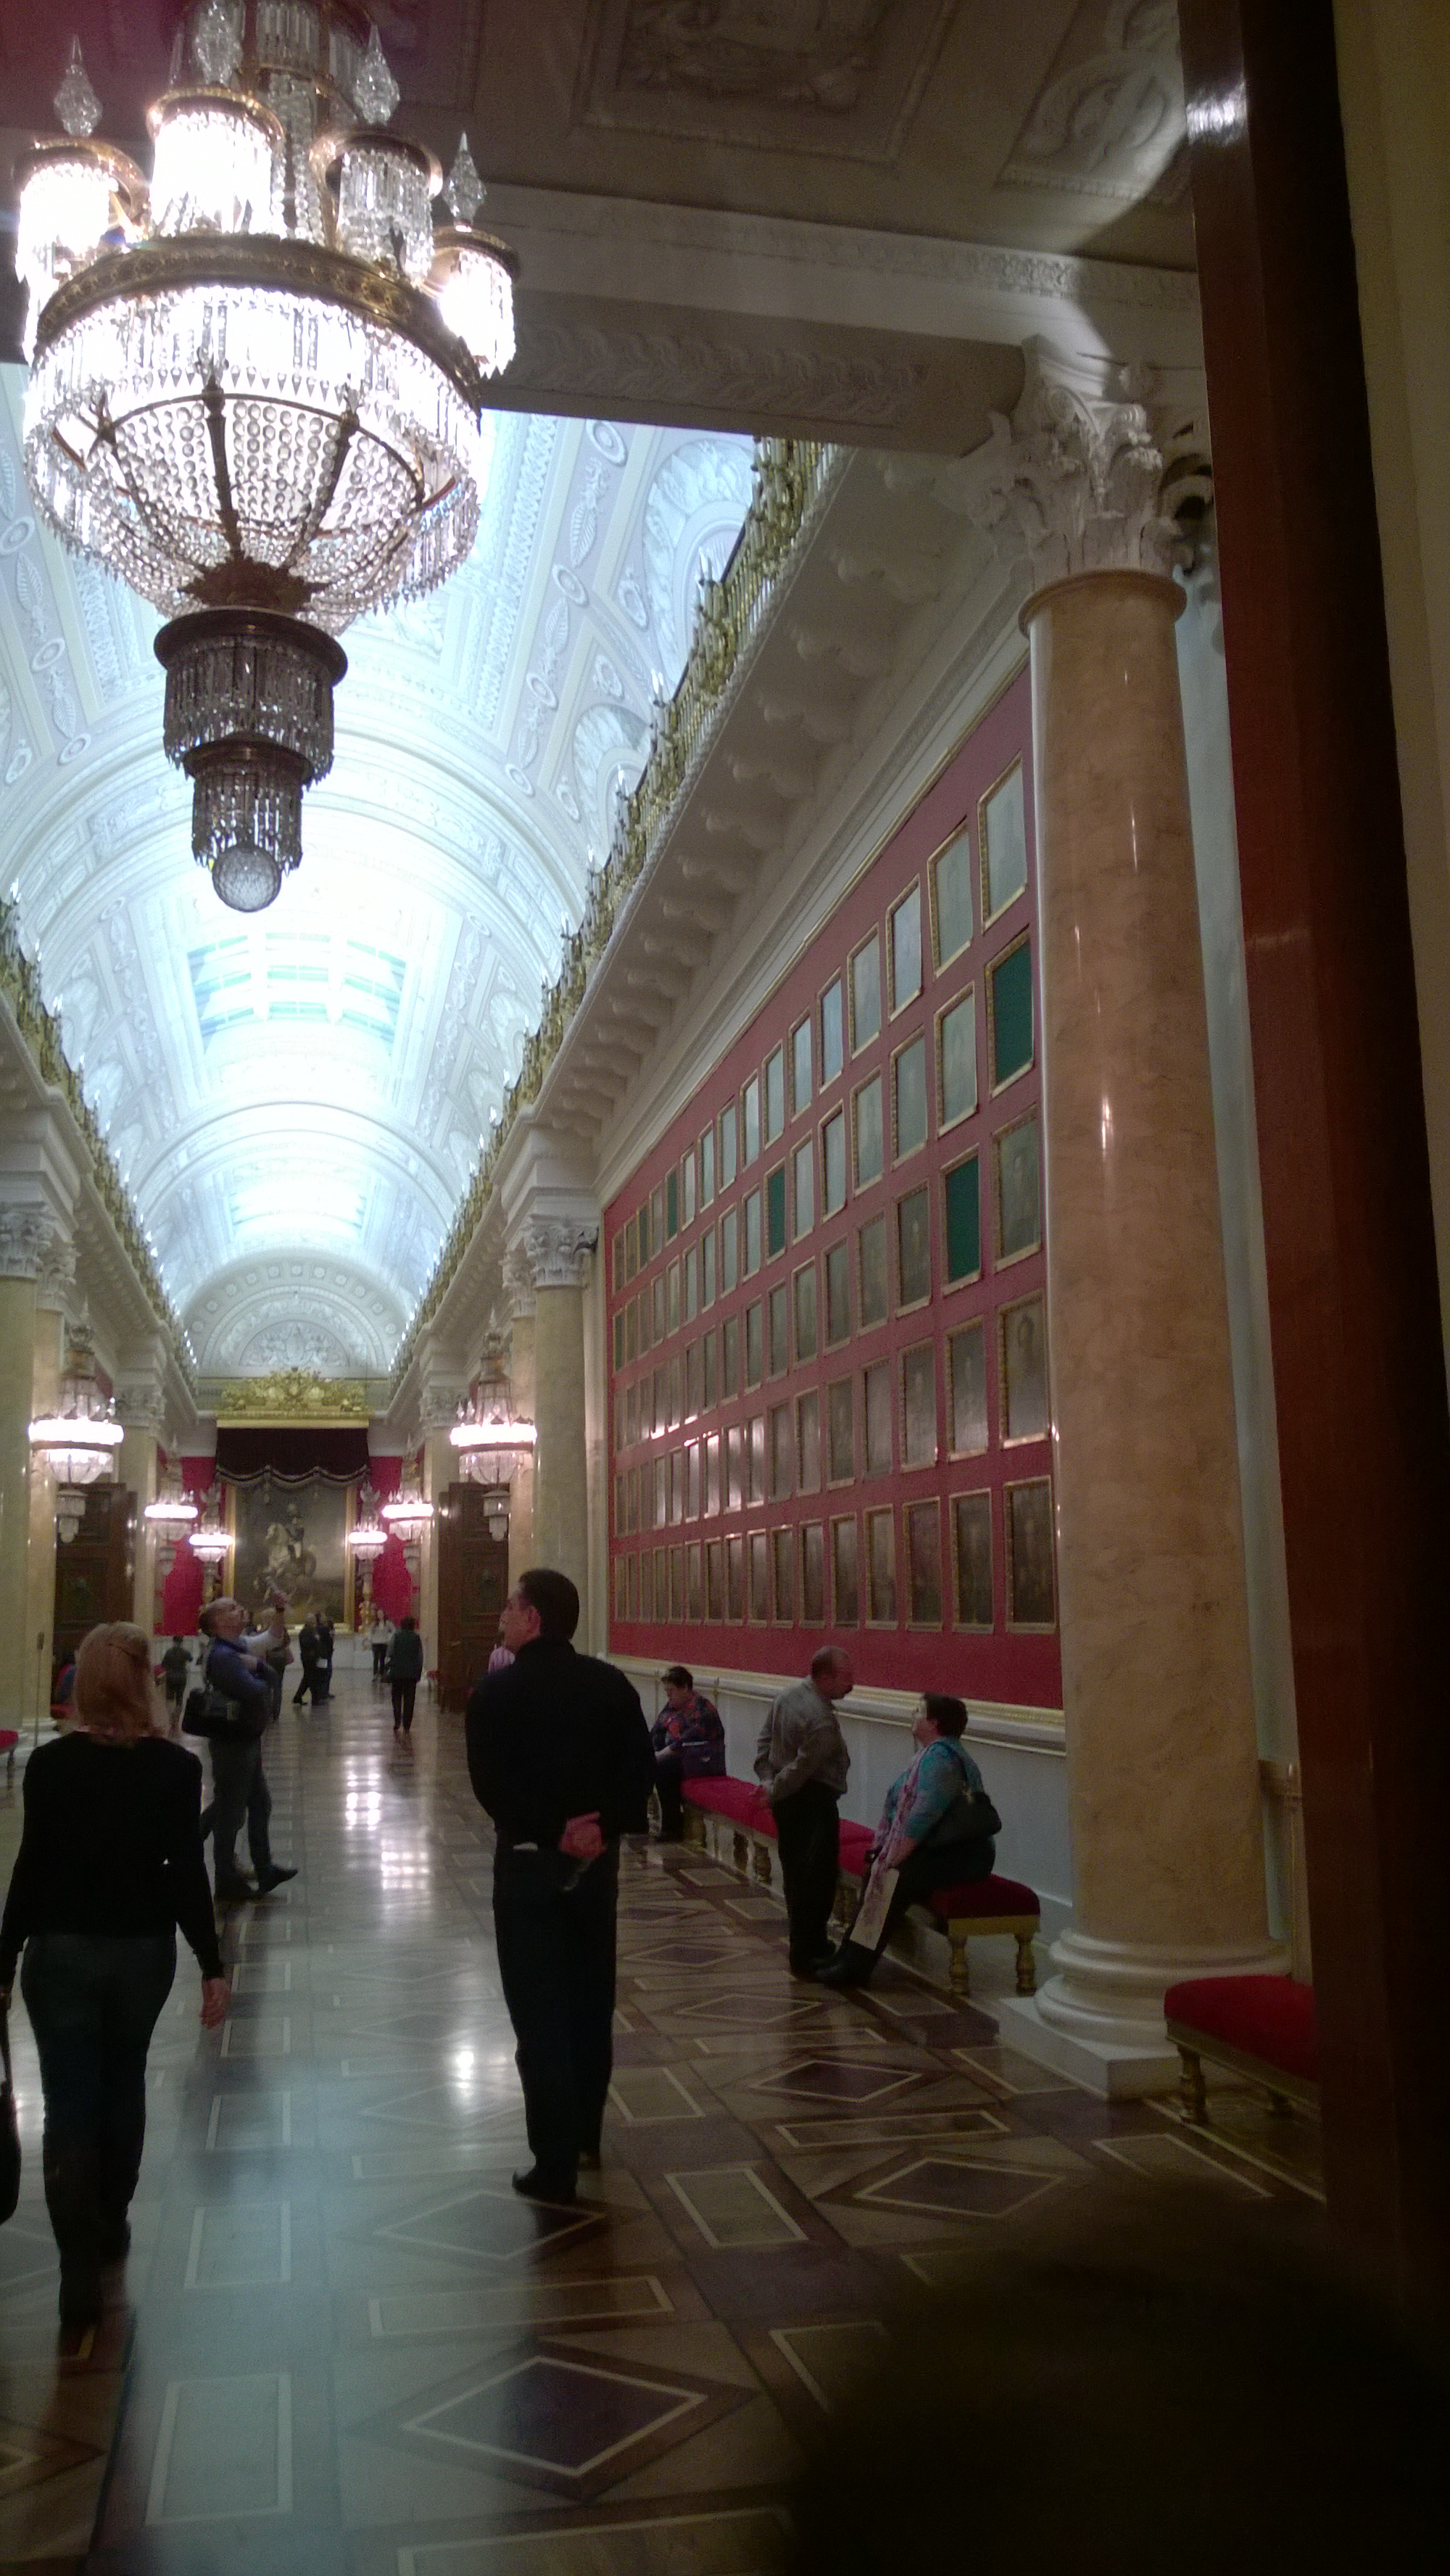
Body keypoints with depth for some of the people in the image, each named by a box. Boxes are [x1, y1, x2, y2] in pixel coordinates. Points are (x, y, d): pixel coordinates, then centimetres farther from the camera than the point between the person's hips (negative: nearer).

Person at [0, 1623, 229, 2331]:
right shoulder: (175, 1766, -10)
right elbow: (187, 1872, -10)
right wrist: (212, 1966, -3)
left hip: (61, 1950, -2)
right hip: (143, 1948, 2)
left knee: (68, 2105, 5)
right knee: (122, 2087, 21)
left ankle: (80, 2265, 0)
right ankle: (109, 2225, 36)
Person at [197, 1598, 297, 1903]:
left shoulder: (236, 1649, 10)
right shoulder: (222, 1655, -22)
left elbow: (269, 1677, 8)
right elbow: (255, 1691, -31)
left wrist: (256, 1665, -13)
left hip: (247, 1742, 10)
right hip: (233, 1744, -10)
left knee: (260, 1805, 19)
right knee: (230, 1812, 2)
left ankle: (265, 1870, 31)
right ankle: (228, 1885, 14)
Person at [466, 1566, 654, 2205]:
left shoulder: (497, 1690, -9)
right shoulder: (611, 1684, 2)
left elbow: (491, 1784, -18)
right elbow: (640, 1768, -5)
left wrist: (552, 1832, -17)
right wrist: (604, 1825, -12)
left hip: (529, 1862, -4)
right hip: (597, 1859, 4)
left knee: (540, 2014, 2)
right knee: (590, 2001, 17)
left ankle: (555, 2165, 5)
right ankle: (585, 2137, 31)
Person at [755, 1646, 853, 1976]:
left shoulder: (788, 1695, 5)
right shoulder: (822, 1720, -24)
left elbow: (765, 1740, 12)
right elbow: (803, 1768, -22)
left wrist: (768, 1780, 6)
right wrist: (773, 1792, -9)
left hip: (785, 1800, 10)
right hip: (814, 1803, -10)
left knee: (795, 1873, 17)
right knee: (817, 1878, -2)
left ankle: (809, 1944, 30)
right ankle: (806, 1957, 2)